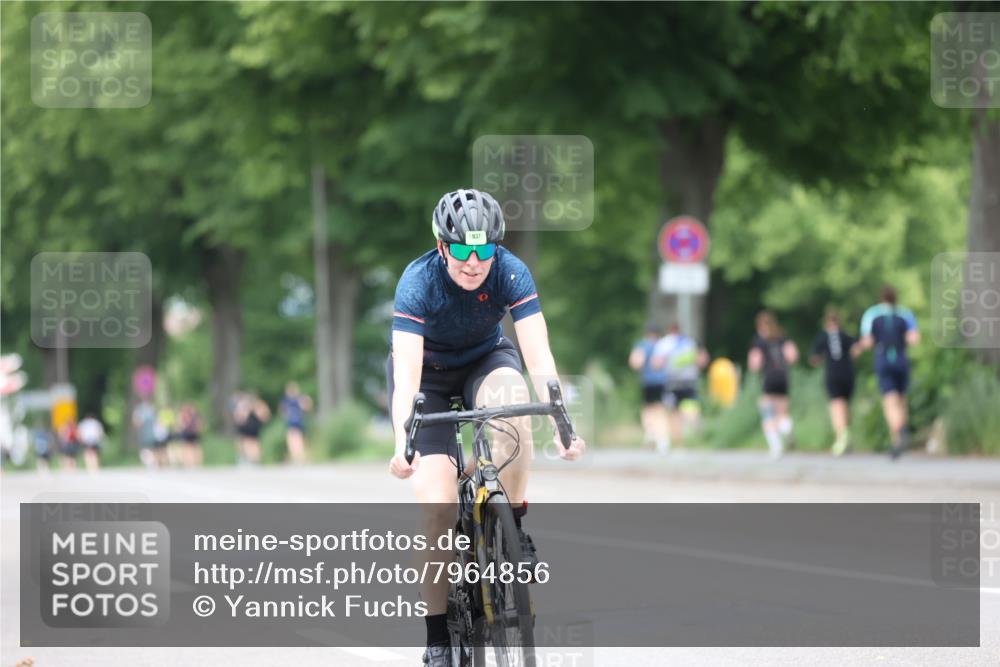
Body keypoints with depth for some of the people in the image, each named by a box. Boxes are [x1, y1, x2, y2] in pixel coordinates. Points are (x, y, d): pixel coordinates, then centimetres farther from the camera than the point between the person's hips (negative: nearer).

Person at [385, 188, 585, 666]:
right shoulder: (419, 282, -31)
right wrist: (402, 443, -53)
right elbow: (406, 370, -40)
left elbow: (538, 355, -33)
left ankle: (512, 529, -16)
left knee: (512, 399, -36)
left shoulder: (511, 273, -26)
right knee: (436, 501, -16)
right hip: (428, 372, -1)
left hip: (485, 359, 1)